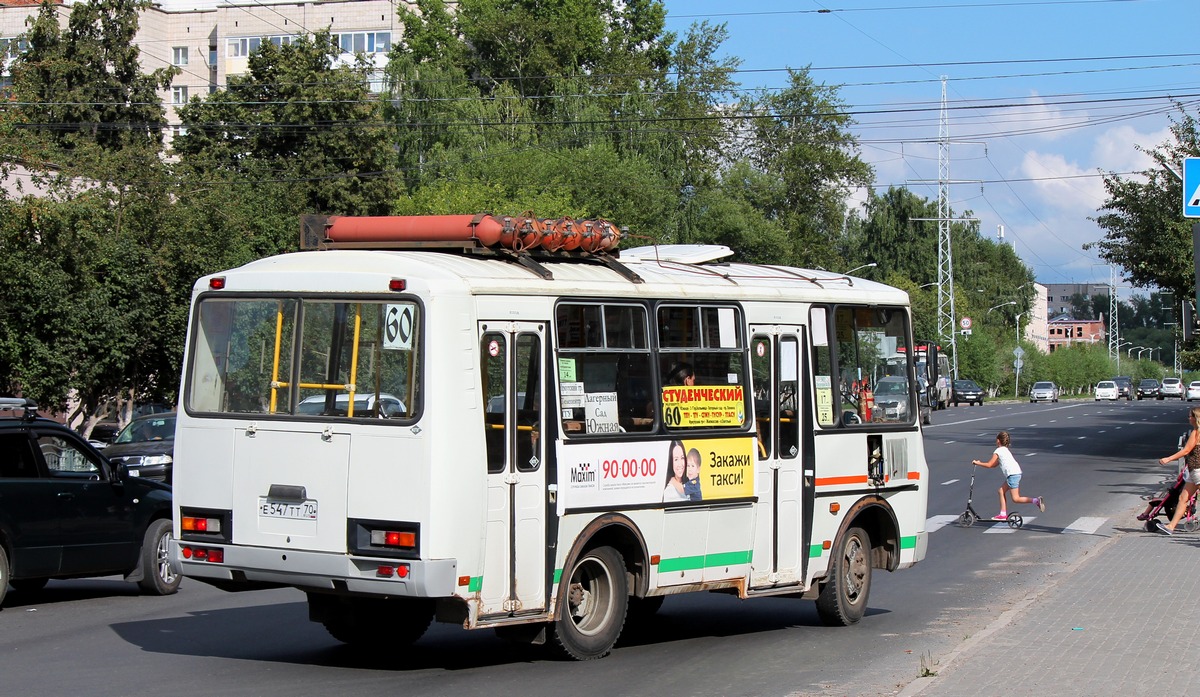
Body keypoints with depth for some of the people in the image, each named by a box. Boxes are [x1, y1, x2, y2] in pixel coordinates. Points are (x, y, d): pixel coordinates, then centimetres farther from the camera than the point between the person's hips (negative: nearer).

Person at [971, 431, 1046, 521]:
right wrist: (980, 463, 29)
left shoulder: (997, 451, -4)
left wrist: (978, 463, 9)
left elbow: (989, 465, -3)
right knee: (1001, 491, 16)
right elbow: (995, 464, 28)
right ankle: (1003, 514, 15)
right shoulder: (1005, 450, 24)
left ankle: (1036, 500, -24)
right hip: (1017, 473, 9)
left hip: (1012, 474, -9)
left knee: (1015, 499, -9)